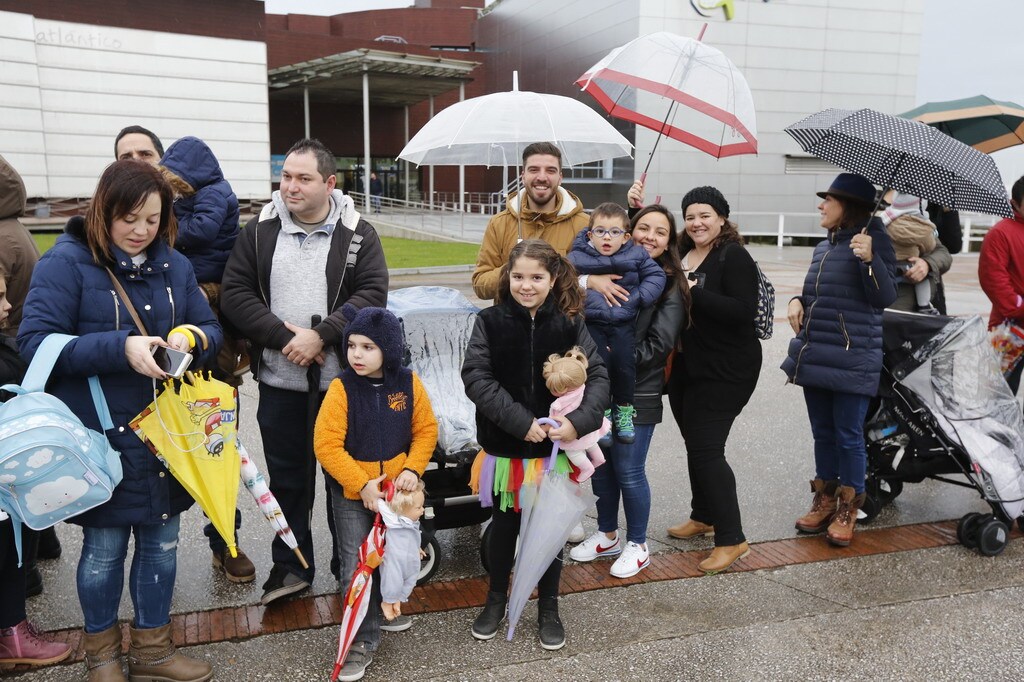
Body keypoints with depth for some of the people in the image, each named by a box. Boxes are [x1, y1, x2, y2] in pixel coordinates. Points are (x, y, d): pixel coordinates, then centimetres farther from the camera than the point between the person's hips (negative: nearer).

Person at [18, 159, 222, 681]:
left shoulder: (175, 266, 7)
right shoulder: (66, 262, -9)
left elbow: (210, 329, 9)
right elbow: (35, 341, -16)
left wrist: (190, 339, -15)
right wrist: (120, 348, -27)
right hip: (100, 438, -4)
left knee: (161, 542, 14)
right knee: (104, 547, 9)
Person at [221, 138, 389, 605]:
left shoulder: (358, 234, -1)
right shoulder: (260, 231, 3)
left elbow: (372, 294, -10)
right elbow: (234, 292, -2)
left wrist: (321, 335, -20)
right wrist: (284, 335, -15)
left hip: (343, 379, -1)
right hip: (279, 380, 2)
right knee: (286, 475, 13)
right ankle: (291, 565, 29)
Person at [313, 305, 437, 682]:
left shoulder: (409, 383, -8)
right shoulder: (341, 388, -16)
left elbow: (426, 430, 1)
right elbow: (326, 445, -18)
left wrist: (412, 469, -12)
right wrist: (362, 484, -21)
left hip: (398, 489, 3)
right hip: (351, 494, -2)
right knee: (356, 566, 1)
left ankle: (387, 604, 45)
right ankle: (363, 639, 15)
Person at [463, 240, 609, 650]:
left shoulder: (569, 325, -5)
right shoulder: (490, 322, -7)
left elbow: (597, 376, -6)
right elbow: (475, 377, -14)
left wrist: (580, 421, -23)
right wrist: (520, 421, -22)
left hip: (555, 448, 0)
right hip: (505, 447, 0)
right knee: (504, 525, 16)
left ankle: (548, 608, 34)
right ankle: (496, 599, 38)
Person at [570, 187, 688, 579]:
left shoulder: (669, 285, -5)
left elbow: (658, 345, -9)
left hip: (638, 392, -4)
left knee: (628, 471, 2)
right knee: (600, 465, 14)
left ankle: (637, 546, 22)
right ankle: (608, 536, 34)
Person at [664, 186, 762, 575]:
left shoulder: (734, 258, -13)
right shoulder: (680, 254, 9)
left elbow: (744, 311, -23)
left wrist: (693, 292, -26)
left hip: (726, 371, -8)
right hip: (686, 368, 8)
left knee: (707, 449, -9)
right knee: (694, 444, 18)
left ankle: (731, 539, 2)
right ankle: (703, 517, 37)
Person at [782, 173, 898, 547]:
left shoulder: (874, 240, -7)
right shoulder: (824, 247, 15)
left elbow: (886, 296, -13)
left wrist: (870, 260, -28)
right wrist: (797, 301, 4)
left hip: (852, 360, -7)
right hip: (815, 357, 7)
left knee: (848, 435, 0)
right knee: (823, 432, 14)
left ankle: (847, 509, 14)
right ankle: (824, 499, 26)